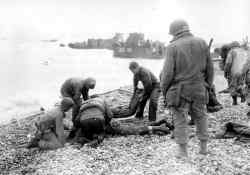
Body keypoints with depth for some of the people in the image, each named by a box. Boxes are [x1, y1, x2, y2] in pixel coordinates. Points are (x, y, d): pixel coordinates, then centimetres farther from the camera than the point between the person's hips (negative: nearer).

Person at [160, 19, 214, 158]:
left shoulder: (173, 47, -11)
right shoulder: (202, 44, 2)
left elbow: (168, 72, -13)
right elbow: (209, 68, 7)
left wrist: (163, 89, 0)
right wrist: (208, 84, 18)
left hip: (179, 90, -4)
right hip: (199, 89, 4)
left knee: (180, 120, 6)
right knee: (200, 117, 18)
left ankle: (183, 150, 10)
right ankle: (203, 146, 25)